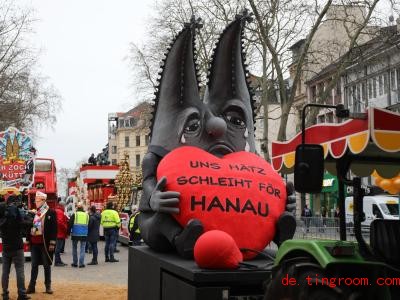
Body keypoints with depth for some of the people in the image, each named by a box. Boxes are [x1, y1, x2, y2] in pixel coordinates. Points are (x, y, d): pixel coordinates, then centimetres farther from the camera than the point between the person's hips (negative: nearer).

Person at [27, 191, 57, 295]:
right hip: (34, 242, 4)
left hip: (45, 243, -4)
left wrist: (52, 243, -13)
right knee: (34, 265, 7)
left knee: (46, 265, 4)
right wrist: (28, 240, 7)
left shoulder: (51, 212, -3)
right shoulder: (34, 213, 10)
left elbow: (54, 228, -7)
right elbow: (30, 226, 13)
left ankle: (48, 286, 11)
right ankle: (31, 286, 10)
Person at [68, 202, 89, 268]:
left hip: (75, 234, -1)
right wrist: (87, 233, 24)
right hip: (84, 235, 1)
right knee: (82, 248, 6)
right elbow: (89, 225, 13)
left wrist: (68, 232, 5)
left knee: (74, 248, 13)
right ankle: (81, 263, -1)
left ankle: (75, 263, 17)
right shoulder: (87, 215, 4)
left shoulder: (74, 215, -5)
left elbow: (70, 224, -5)